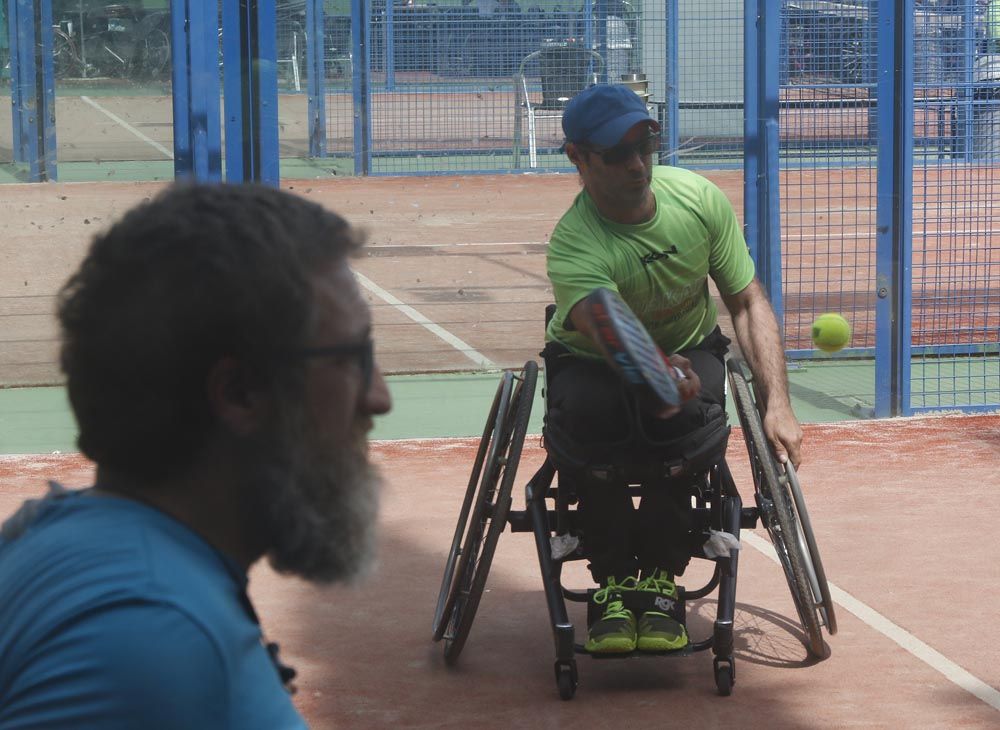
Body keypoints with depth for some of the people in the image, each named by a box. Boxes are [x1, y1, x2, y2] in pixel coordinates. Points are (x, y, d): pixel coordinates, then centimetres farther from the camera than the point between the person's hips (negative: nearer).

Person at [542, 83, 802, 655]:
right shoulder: (573, 247, -29)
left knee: (692, 414, -34)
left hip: (689, 349, 2)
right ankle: (614, 582, -20)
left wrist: (777, 405, -19)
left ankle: (659, 576, -19)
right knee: (584, 416, -37)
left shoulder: (700, 199, -15)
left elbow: (749, 303, -8)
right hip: (592, 365, -2)